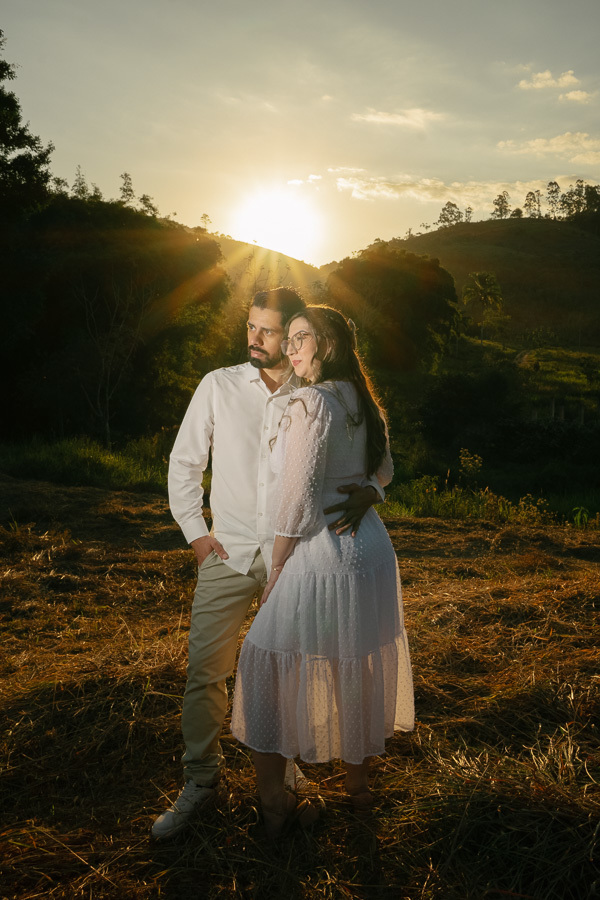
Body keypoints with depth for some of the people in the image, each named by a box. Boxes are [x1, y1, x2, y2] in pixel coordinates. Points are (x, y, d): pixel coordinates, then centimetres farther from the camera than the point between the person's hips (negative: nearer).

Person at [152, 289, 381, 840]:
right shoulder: (219, 386, 1)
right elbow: (184, 461, 6)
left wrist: (368, 491, -18)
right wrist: (194, 530, -1)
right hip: (229, 551, 0)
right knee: (205, 669, 0)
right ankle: (201, 779, 18)